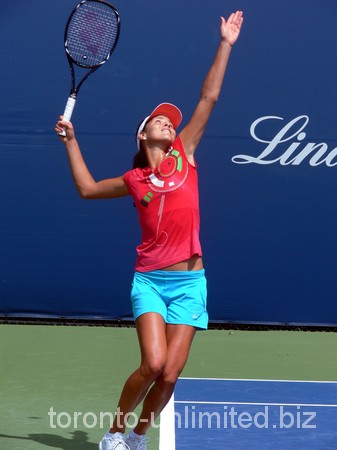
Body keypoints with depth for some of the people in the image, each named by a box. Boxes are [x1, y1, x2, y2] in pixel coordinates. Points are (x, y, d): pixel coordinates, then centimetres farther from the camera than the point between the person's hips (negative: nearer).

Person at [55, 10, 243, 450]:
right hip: (150, 280, -1)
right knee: (152, 365, -17)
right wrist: (71, 142, 21)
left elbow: (208, 98, 6)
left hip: (189, 283, 1)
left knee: (170, 375, -4)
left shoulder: (184, 156, 8)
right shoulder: (135, 180, 9)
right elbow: (88, 188, 25)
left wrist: (225, 45, 5)